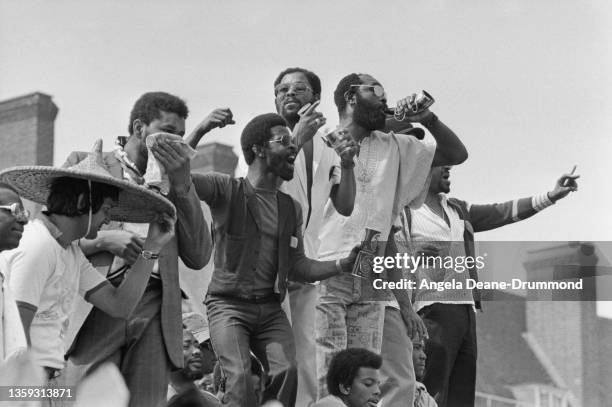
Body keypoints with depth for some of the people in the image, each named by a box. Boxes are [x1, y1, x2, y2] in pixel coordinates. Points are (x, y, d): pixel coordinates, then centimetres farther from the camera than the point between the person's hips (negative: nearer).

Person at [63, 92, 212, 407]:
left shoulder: (173, 183, 22)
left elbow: (198, 257, 11)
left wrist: (181, 183, 4)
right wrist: (103, 240, -9)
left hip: (153, 314, 3)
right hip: (98, 306, -3)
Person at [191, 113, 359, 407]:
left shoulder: (291, 208, 14)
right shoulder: (227, 190, -2)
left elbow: (298, 267, 15)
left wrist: (342, 264, -1)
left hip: (270, 309, 4)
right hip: (229, 304, -4)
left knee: (286, 371, -18)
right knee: (240, 375, -24)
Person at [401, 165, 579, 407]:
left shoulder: (459, 210, 22)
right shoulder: (403, 210, 3)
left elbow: (501, 213, 15)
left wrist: (551, 196, 8)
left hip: (466, 309, 7)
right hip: (434, 309, -7)